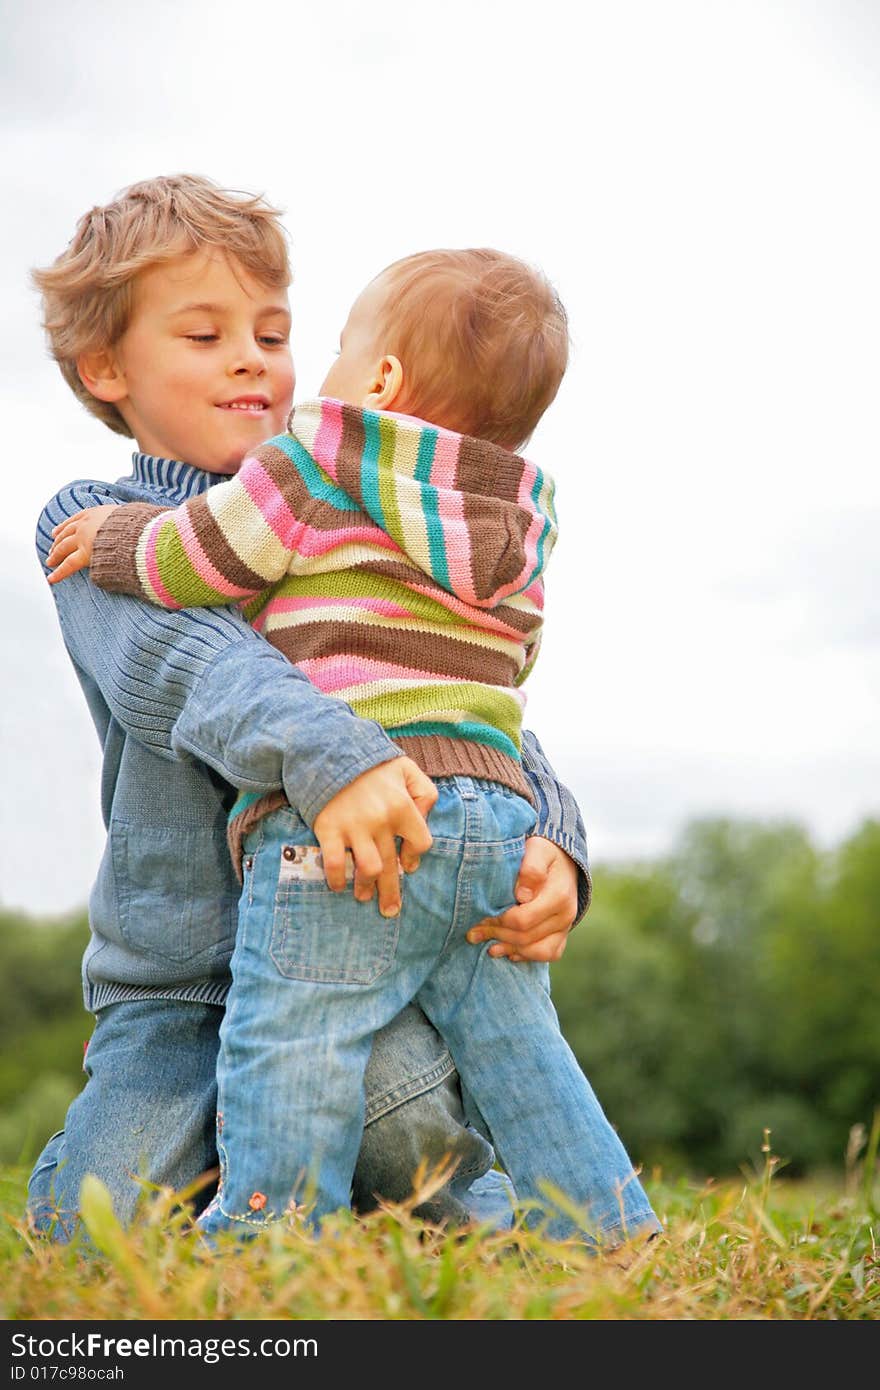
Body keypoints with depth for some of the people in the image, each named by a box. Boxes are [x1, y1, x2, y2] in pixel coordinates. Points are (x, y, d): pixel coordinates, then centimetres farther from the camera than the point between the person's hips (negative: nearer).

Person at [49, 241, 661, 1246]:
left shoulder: (318, 460, 0)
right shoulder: (517, 522, 19)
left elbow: (195, 559, 4)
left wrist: (111, 540, 23)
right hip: (495, 802, 8)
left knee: (286, 1053, -2)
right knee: (519, 1056, 15)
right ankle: (618, 1241, 17)